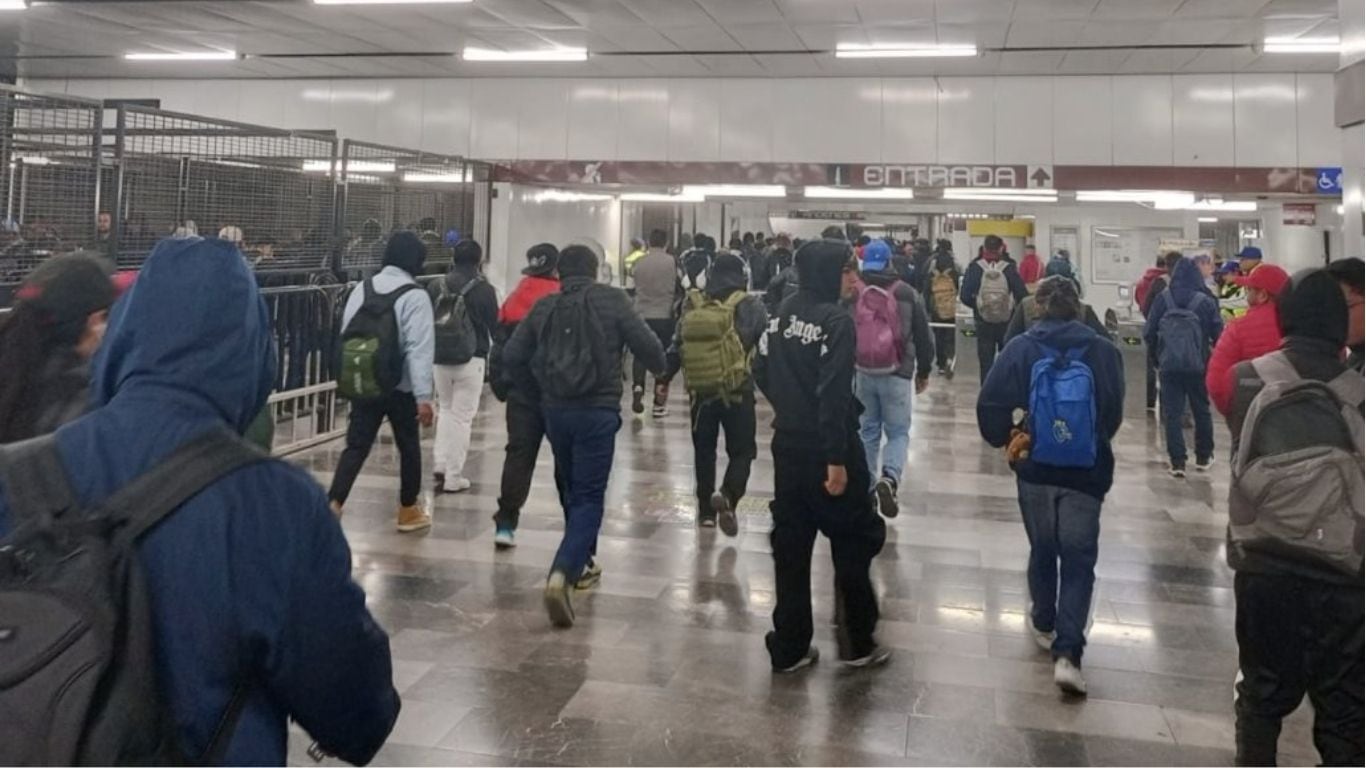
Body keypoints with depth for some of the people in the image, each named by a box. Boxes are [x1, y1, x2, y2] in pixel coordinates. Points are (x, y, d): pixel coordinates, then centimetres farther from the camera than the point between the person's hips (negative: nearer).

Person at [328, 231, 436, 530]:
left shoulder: (361, 289, 6)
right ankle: (408, 511, 24)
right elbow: (419, 349, -20)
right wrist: (424, 396, -21)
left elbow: (346, 336, 9)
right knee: (409, 447, 12)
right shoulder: (415, 296, -13)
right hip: (401, 387, -4)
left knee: (356, 447, 6)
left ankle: (332, 505, -9)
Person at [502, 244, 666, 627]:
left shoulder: (544, 307, 7)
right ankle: (560, 575, -20)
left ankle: (581, 563, 37)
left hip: (556, 409, 4)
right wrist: (660, 368, 13)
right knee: (588, 497, -3)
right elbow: (646, 343, -8)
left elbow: (511, 355, 4)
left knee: (571, 489, 23)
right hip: (598, 410, -4)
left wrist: (536, 383, 22)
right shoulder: (611, 300, -4)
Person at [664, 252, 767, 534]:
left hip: (700, 391, 3)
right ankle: (728, 495, -19)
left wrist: (664, 379, 14)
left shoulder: (694, 305, 5)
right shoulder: (748, 305, -4)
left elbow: (676, 346, 6)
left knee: (704, 451, 15)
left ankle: (706, 510, 19)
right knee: (742, 451, 6)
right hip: (737, 391, -3)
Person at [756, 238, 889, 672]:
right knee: (855, 539, 10)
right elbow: (833, 393, -23)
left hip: (787, 445, 7)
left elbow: (762, 372, 10)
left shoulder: (782, 314, 7)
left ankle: (789, 648, 18)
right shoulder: (837, 321, -16)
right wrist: (837, 458, -22)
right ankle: (856, 644, 18)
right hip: (826, 449, -7)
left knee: (790, 546, 11)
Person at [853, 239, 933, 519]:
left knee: (867, 431, 15)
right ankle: (889, 479, -18)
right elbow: (924, 338, 1)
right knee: (898, 433, 7)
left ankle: (868, 488, 19)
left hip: (863, 374, 2)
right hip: (897, 375, -2)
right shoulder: (908, 294, -3)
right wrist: (923, 373, 14)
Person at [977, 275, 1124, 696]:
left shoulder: (1021, 348, -9)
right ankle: (1067, 653, -6)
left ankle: (1044, 623, 39)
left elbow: (989, 403, -14)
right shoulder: (1104, 351, -9)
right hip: (1086, 472, -1)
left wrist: (1006, 440, 4)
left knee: (1042, 549, 21)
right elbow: (1114, 413, -5)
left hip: (1035, 469, 1)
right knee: (1079, 560, 5)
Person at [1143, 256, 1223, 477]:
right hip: (1197, 365, 0)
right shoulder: (1206, 302, -6)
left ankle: (1177, 462, -2)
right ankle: (1203, 457, 27)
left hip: (1169, 365, 0)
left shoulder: (1162, 300, -3)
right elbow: (1219, 334, -5)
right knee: (1201, 411, 16)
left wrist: (1158, 355, 14)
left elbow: (1149, 334, -2)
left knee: (1172, 413, 3)